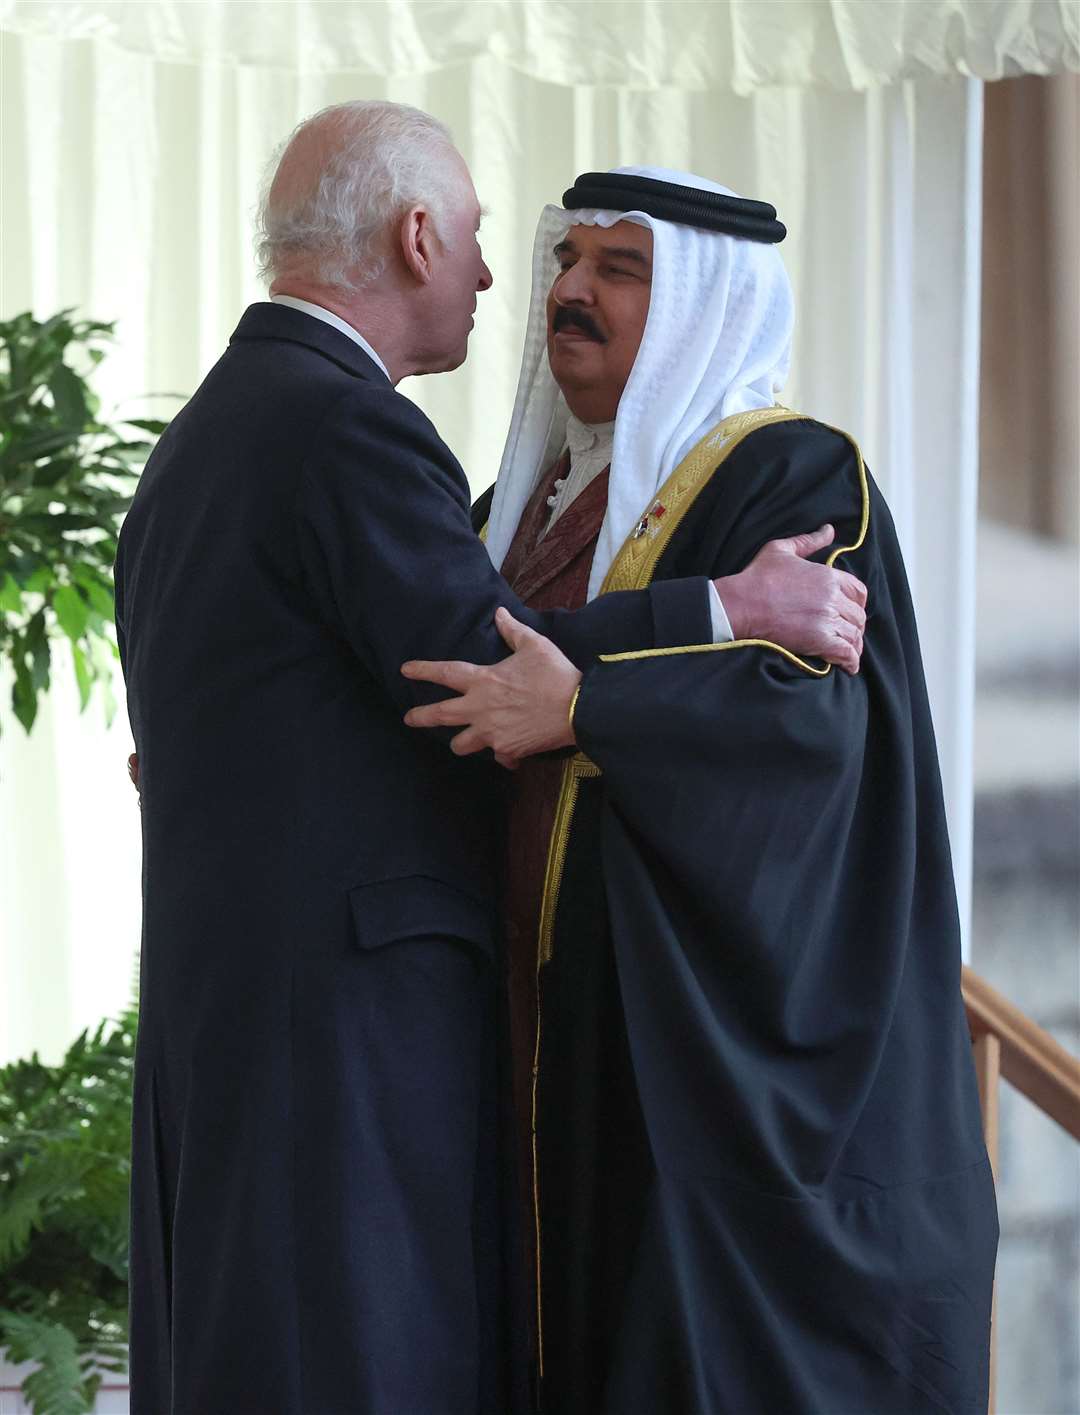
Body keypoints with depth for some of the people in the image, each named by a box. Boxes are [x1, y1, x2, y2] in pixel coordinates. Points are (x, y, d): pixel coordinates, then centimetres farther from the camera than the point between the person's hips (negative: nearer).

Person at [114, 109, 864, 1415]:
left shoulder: (195, 444, 18)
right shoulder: (346, 426, -12)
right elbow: (485, 666, -21)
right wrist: (730, 608, -19)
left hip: (220, 994, 10)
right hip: (351, 1000, -10)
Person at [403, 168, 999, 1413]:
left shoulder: (794, 477, -9)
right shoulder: (538, 496, 15)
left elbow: (813, 704, -24)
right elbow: (440, 673, 23)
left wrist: (581, 710, -37)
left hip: (719, 1037, -7)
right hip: (562, 1031, 8)